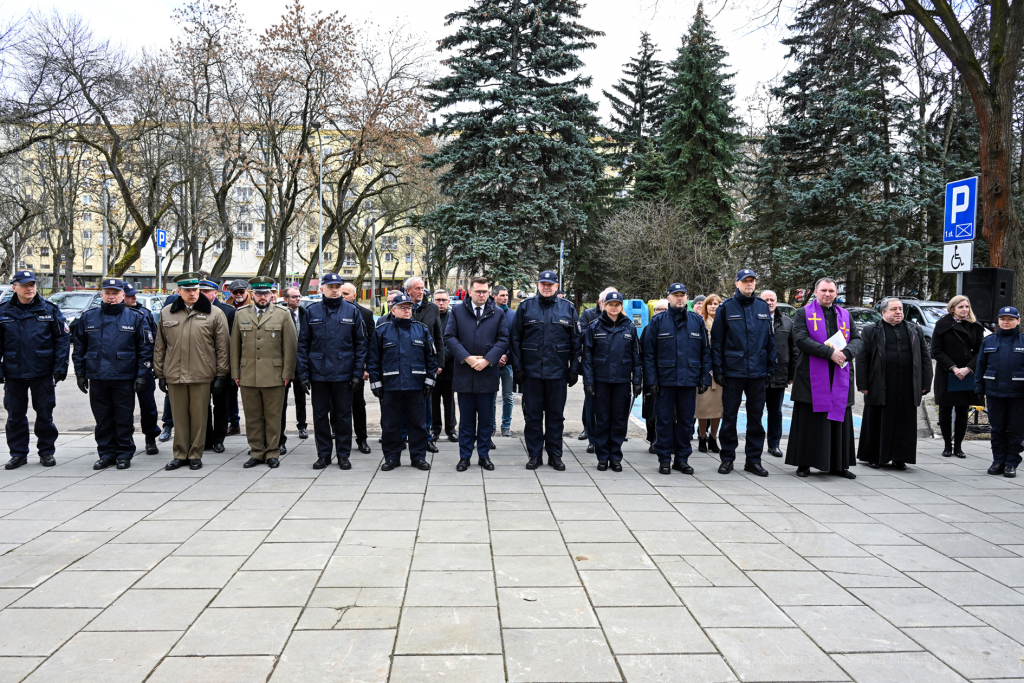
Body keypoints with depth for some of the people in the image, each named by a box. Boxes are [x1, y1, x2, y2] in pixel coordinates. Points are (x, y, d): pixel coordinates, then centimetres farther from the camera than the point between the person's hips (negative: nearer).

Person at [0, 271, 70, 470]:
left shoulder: (49, 310, 0)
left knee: (45, 414, 6)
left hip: (42, 373, -1)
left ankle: (46, 451, 18)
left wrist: (60, 367, -8)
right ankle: (18, 453, 20)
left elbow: (63, 338, -1)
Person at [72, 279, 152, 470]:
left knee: (124, 419, 4)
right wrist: (80, 374, 7)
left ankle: (124, 454, 14)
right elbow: (79, 348, 13)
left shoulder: (135, 318, 2)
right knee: (102, 419, 9)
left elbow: (145, 348, 0)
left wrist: (141, 375, -6)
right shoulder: (88, 318, 9)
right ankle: (106, 453, 19)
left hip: (124, 378, -2)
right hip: (97, 378, 3)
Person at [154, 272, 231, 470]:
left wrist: (221, 375, -3)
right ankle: (180, 455, 20)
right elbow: (160, 346, 13)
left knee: (199, 417, 4)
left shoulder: (214, 314, 2)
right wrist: (160, 374, 10)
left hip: (202, 375, -2)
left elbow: (223, 347, 1)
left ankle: (195, 455, 16)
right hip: (174, 375, 2)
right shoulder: (167, 313, 10)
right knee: (179, 417, 8)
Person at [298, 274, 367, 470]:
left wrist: (358, 373, -5)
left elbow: (360, 344, 1)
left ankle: (343, 455, 17)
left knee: (343, 415, 7)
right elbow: (303, 344, 5)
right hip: (318, 373, 1)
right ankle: (323, 454, 20)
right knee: (320, 415, 8)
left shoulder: (352, 311, 2)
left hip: (343, 373, -1)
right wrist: (304, 373, -2)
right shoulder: (312, 312, 5)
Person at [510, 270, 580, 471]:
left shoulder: (568, 309, 6)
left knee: (556, 414, 8)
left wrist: (574, 369, 0)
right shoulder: (525, 307, 4)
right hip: (531, 371, 0)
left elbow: (575, 341, 6)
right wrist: (517, 369, -4)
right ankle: (534, 454, 16)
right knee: (532, 414, 6)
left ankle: (555, 454, 18)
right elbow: (516, 339, 3)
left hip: (557, 371, 1)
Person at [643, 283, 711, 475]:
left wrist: (704, 378, 2)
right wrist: (651, 380, -6)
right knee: (664, 421, 3)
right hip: (665, 380, -2)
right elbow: (649, 353, 0)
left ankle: (682, 458, 20)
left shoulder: (697, 321, 8)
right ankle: (664, 459, 13)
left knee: (686, 421, 8)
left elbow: (705, 351, 9)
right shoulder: (658, 322, 2)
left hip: (689, 380, 2)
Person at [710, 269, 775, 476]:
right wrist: (717, 370, -7)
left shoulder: (763, 308, 9)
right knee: (729, 416, 4)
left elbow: (770, 341, 11)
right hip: (733, 372, -3)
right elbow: (717, 341, -1)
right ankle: (727, 458, 15)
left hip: (758, 373, 3)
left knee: (756, 416, 8)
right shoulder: (726, 308, 0)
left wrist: (770, 369, 5)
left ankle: (753, 459, 17)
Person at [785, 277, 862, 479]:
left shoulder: (845, 315, 15)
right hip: (811, 377, -4)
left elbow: (857, 339, 8)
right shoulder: (803, 314, 2)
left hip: (839, 378, 4)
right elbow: (801, 339, -11)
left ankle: (839, 464, 15)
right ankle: (804, 463, 9)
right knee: (809, 422, 1)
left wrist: (846, 353, -14)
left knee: (839, 420, 6)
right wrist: (829, 352, -18)